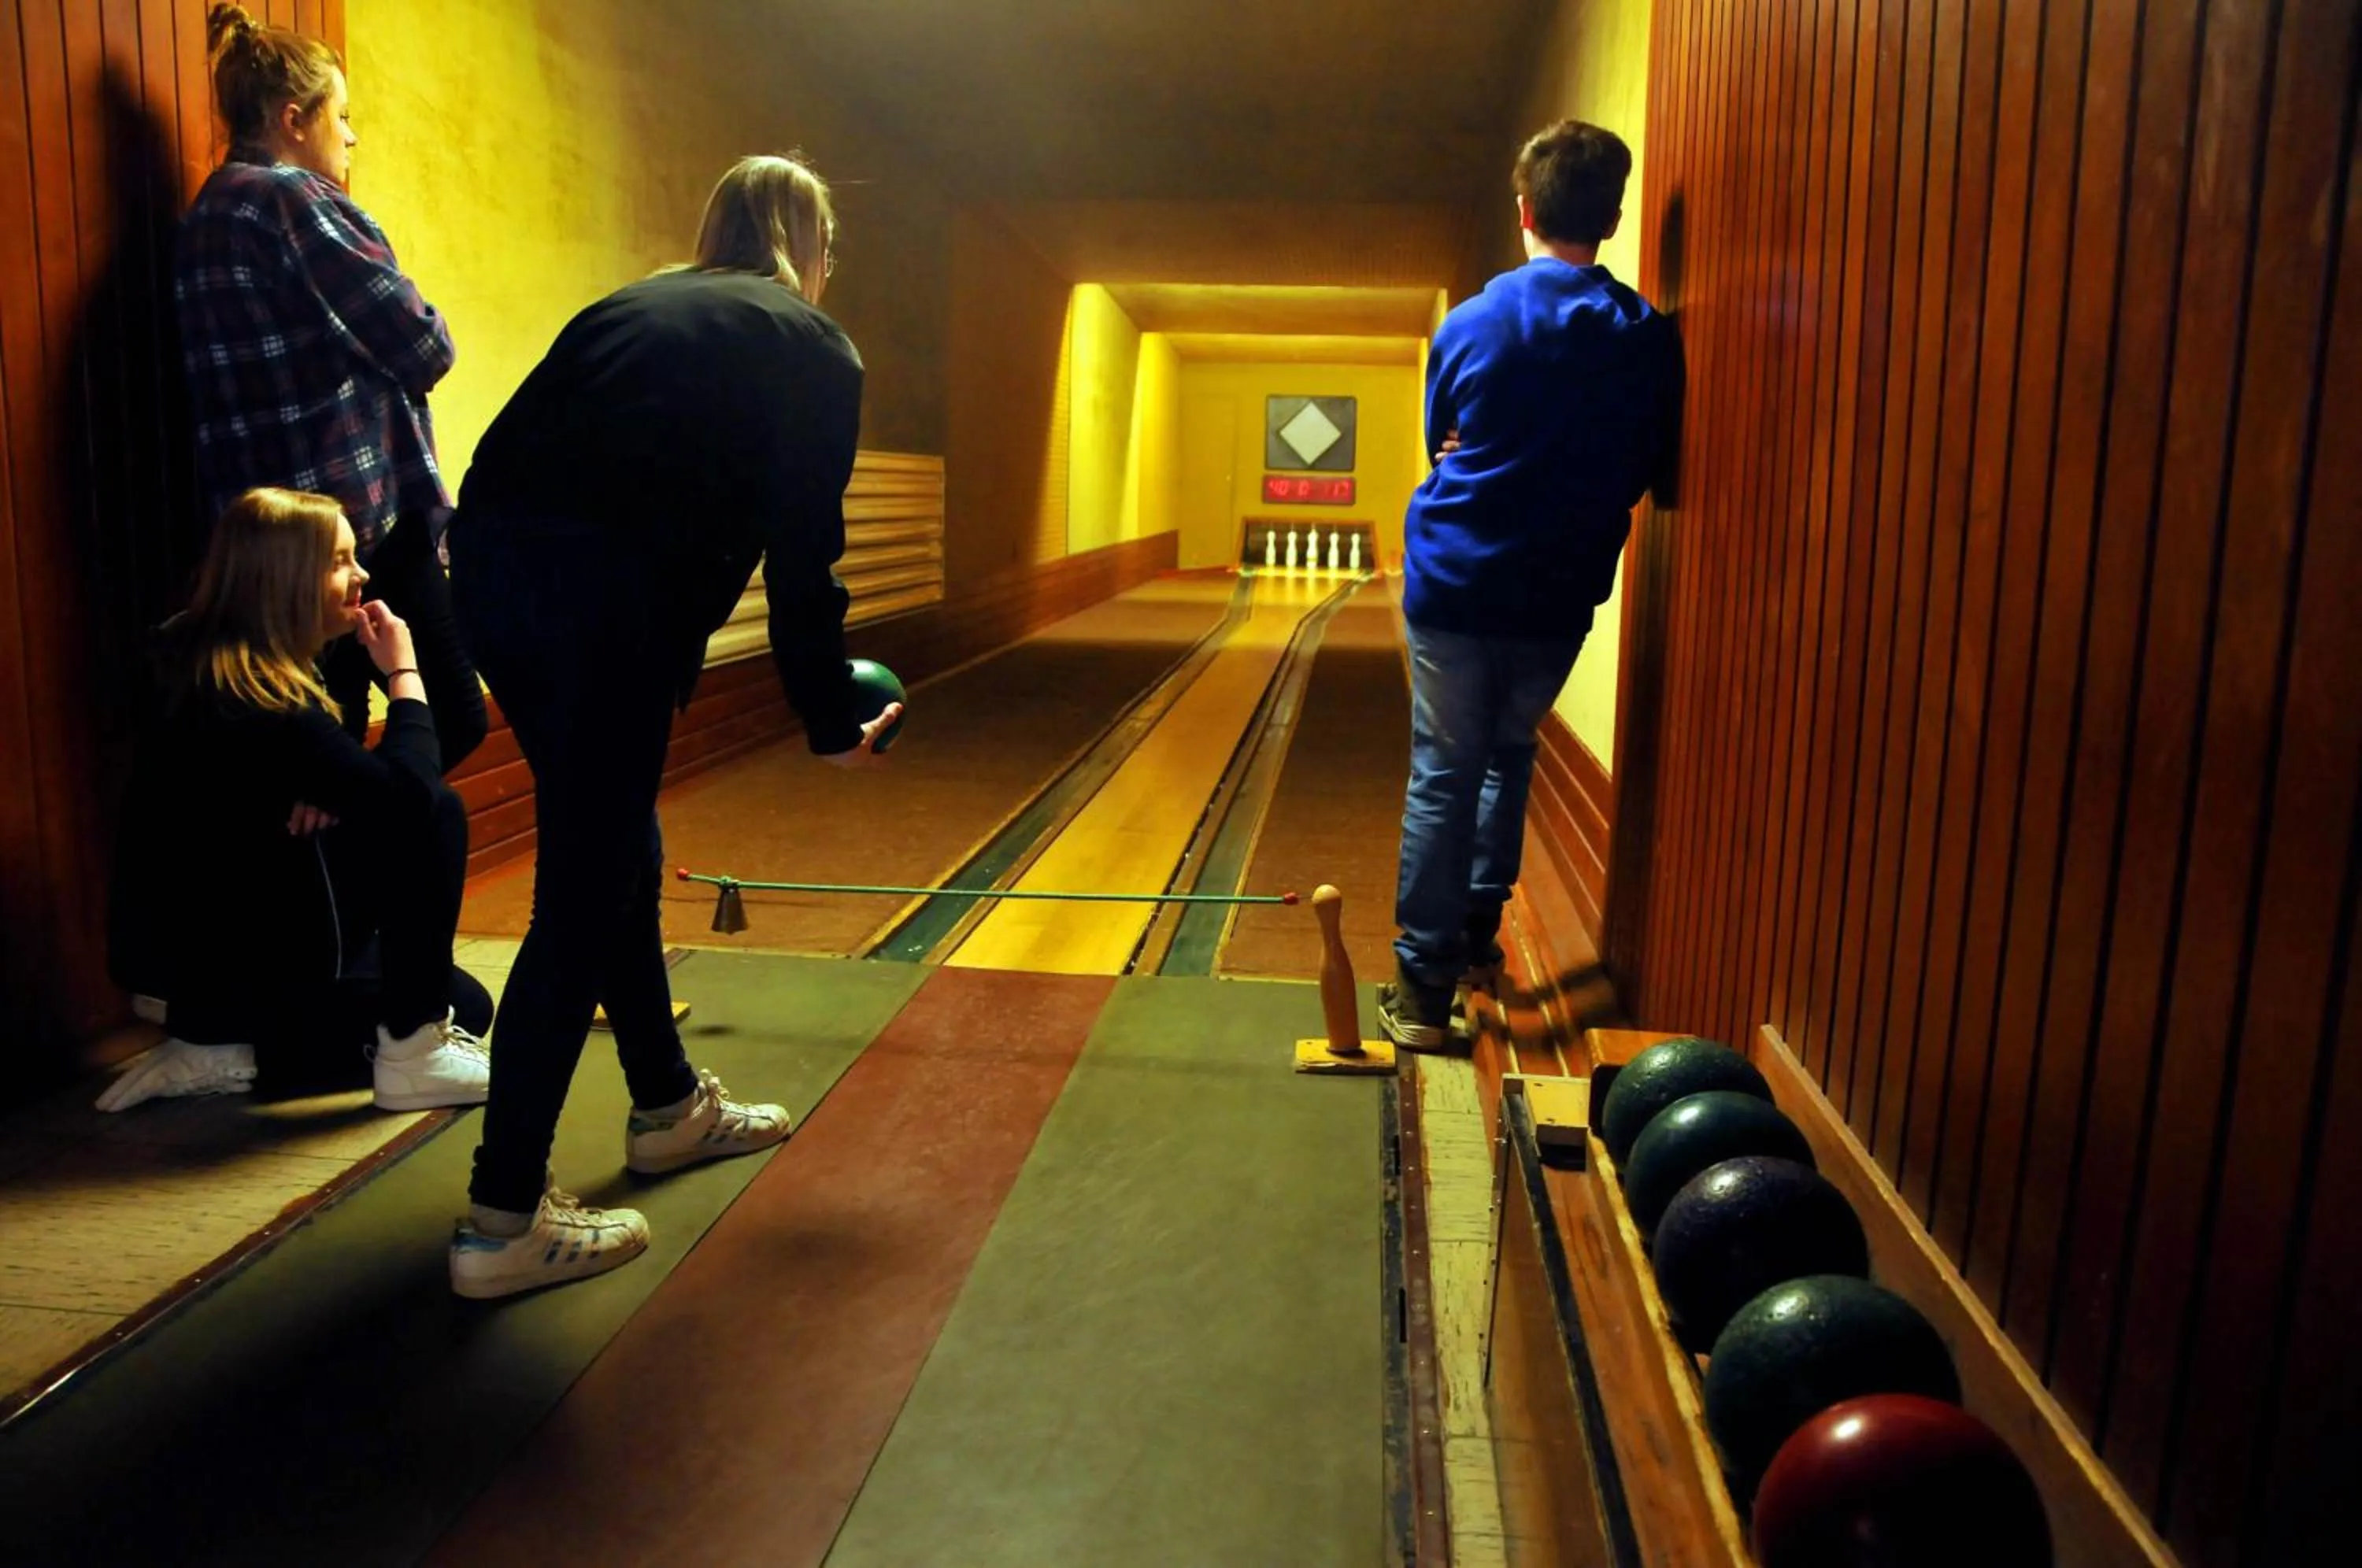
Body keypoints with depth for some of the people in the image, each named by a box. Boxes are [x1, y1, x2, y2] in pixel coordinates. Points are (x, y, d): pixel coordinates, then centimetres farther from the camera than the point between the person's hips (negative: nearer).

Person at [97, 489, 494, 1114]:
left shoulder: (215, 669, 3)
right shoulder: (255, 699, -25)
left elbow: (350, 782, 13)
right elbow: (411, 792, -33)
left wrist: (321, 799, -11)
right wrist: (403, 670, -19)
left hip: (229, 942, 9)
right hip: (230, 961, -9)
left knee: (467, 1007, 14)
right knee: (433, 816, -19)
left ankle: (232, 1046, 11)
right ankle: (412, 1057, -13)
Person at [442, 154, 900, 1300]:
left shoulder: (639, 304, 26)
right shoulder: (815, 351, 9)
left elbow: (536, 452, 21)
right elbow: (801, 551, 4)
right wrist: (832, 722, 13)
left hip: (487, 560, 7)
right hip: (605, 591, -7)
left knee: (616, 841, 21)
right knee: (582, 892, 0)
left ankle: (668, 1104, 38)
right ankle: (503, 1219, 6)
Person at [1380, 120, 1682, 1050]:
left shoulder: (1469, 324, -5)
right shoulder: (1648, 339, -4)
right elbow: (1644, 471, 6)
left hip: (1454, 582, -2)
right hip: (1560, 595, 2)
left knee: (1443, 774, 1)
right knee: (1508, 751, 22)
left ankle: (1425, 984, 1)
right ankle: (1478, 923, 29)